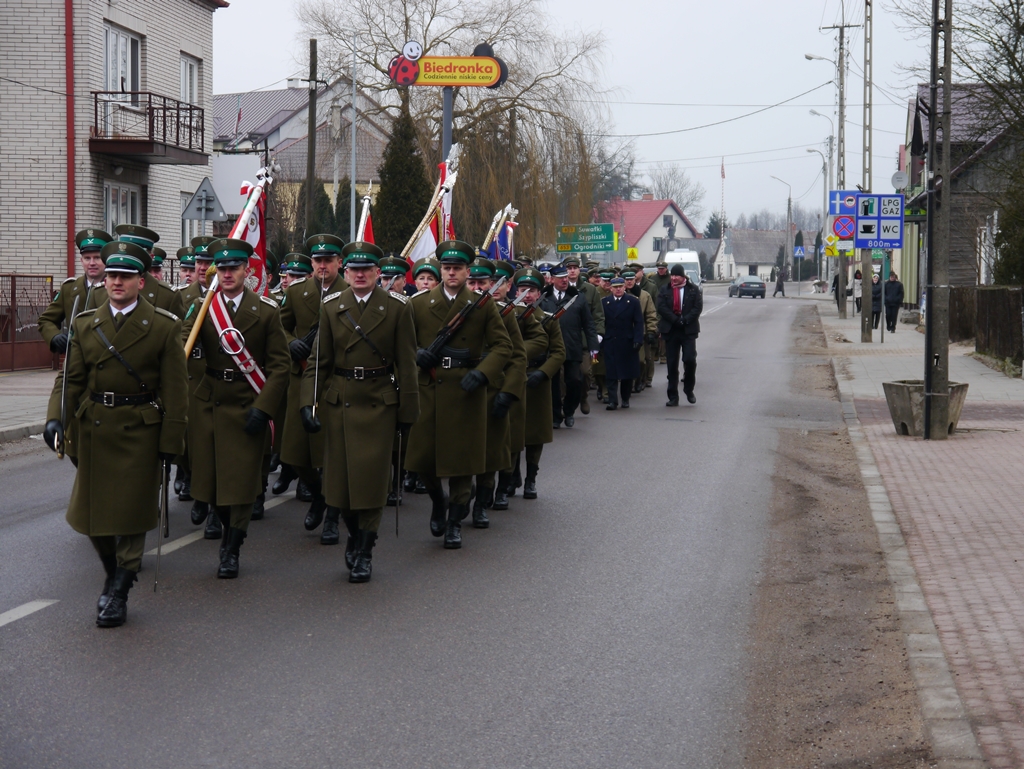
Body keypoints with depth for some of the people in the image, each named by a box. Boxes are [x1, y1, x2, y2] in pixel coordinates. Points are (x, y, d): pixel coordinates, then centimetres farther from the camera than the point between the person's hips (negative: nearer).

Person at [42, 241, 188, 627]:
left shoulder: (163, 327, -5)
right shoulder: (84, 324, 5)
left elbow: (175, 390, -5)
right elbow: (70, 377, 3)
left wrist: (171, 440, -9)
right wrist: (55, 417, -14)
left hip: (140, 431, -3)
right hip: (95, 430, 4)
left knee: (132, 511, 0)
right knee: (92, 509, 9)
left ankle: (118, 594, 11)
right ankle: (114, 573, 35)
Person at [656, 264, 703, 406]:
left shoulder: (694, 290, 5)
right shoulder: (664, 291, 7)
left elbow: (698, 308, -4)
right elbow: (661, 308, -5)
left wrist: (685, 320, -16)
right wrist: (676, 320, -15)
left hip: (688, 331, -1)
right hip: (670, 331, 1)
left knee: (690, 360, -11)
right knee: (672, 365, 3)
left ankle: (689, 390, 11)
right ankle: (673, 397, 7)